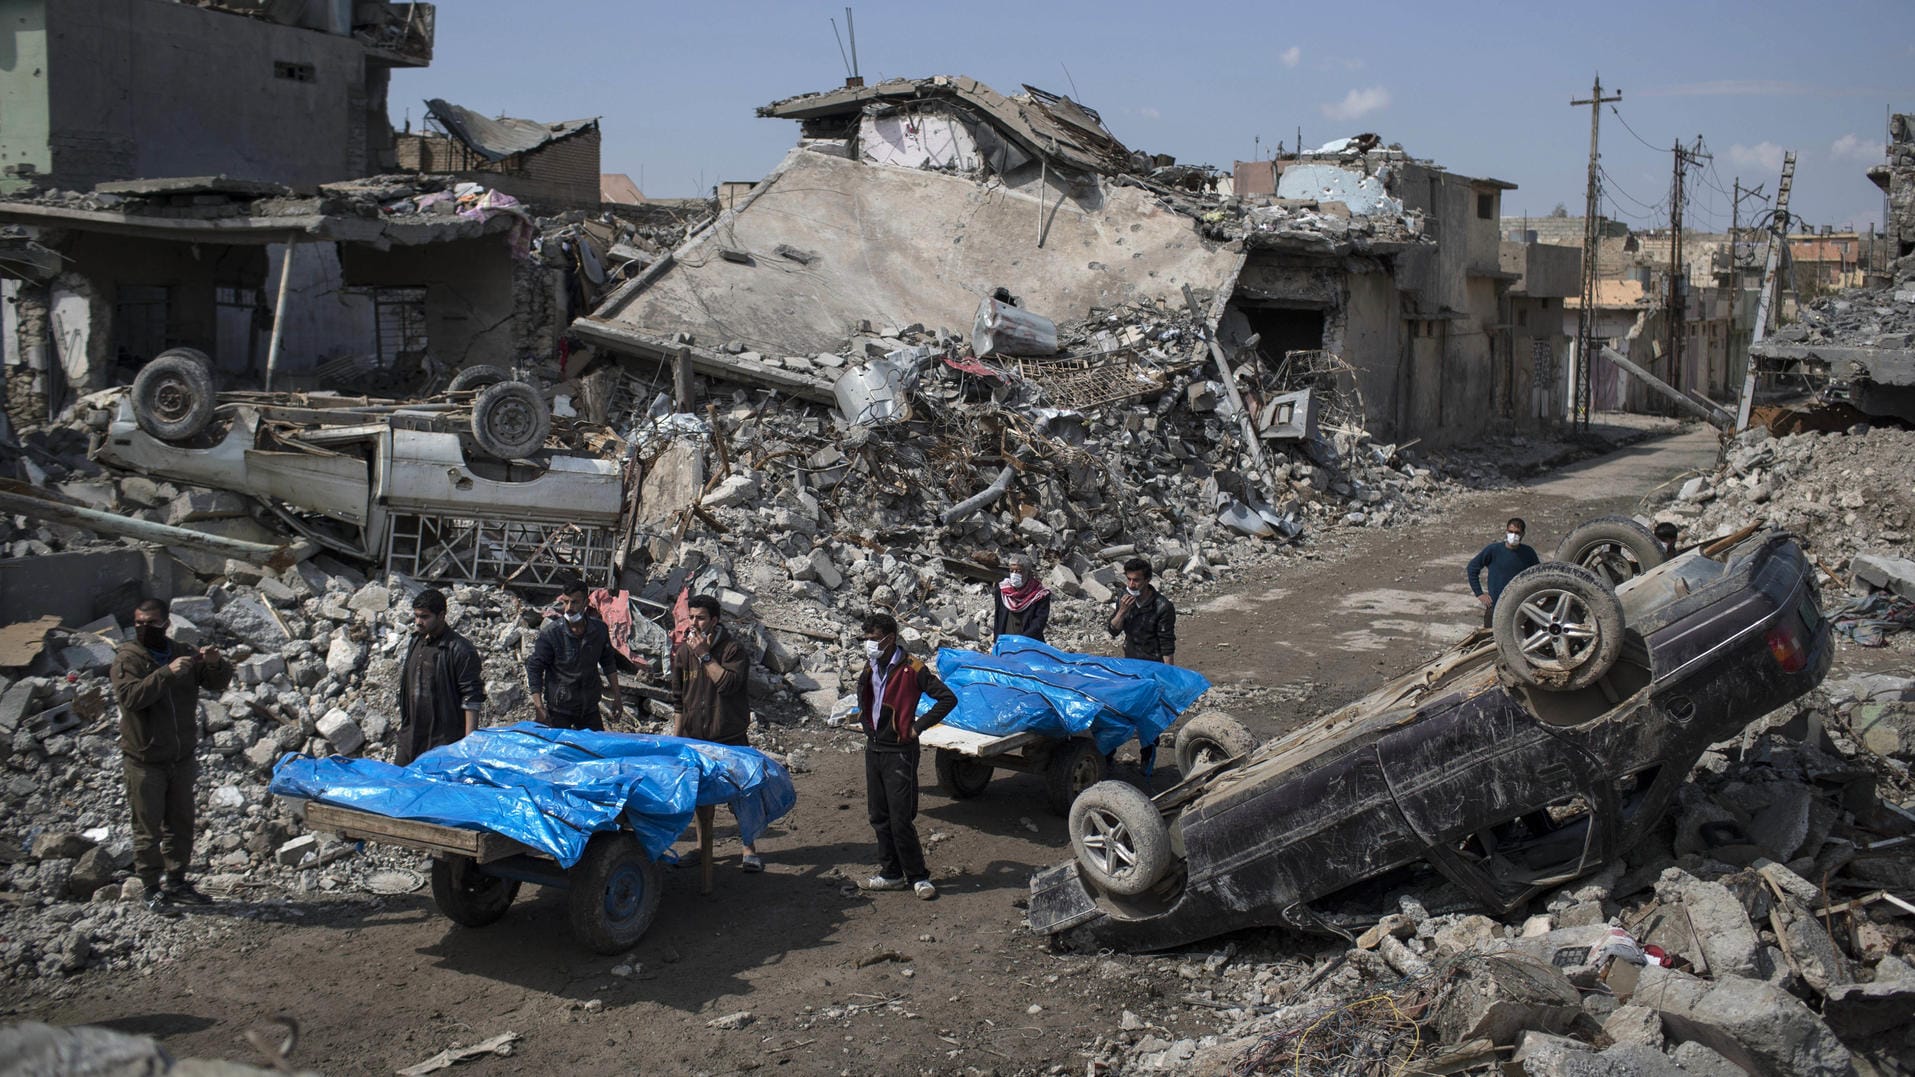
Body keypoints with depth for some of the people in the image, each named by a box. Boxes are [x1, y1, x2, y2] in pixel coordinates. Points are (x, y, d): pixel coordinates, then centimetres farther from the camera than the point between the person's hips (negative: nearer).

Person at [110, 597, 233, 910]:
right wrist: (166, 673, -33)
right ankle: (152, 887, 11)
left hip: (182, 759, 5)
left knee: (181, 824, 13)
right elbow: (130, 697, -24)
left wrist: (216, 664, -14)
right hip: (145, 763, -5)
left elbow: (219, 682, 8)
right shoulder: (128, 659, -8)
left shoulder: (183, 655, 7)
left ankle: (176, 881, 24)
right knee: (148, 828, 2)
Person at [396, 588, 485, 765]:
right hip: (411, 735, 8)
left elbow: (472, 698, -15)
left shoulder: (461, 650, -13)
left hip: (445, 739, -8)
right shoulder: (415, 642, 12)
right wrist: (403, 723, 20)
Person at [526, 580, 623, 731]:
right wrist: (539, 708, -17)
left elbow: (608, 663, 11)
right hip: (559, 710, -3)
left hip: (589, 707, 4)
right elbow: (534, 668, -10)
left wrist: (616, 697, 13)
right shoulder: (551, 633, -15)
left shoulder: (599, 629, -4)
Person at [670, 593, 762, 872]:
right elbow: (679, 699, 14)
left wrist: (705, 655, -22)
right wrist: (676, 736, 12)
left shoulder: (733, 649, -8)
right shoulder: (683, 652, 7)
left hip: (730, 737, -5)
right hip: (695, 737, 5)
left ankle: (749, 850, 5)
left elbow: (728, 683, -25)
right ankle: (702, 847, 23)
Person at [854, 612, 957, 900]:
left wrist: (918, 726, -16)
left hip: (899, 752, -8)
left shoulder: (912, 668, -15)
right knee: (879, 817, 11)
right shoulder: (871, 666, 9)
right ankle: (891, 874, 21)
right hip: (873, 749, 8)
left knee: (901, 820, -7)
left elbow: (948, 698, -16)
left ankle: (918, 877, 4)